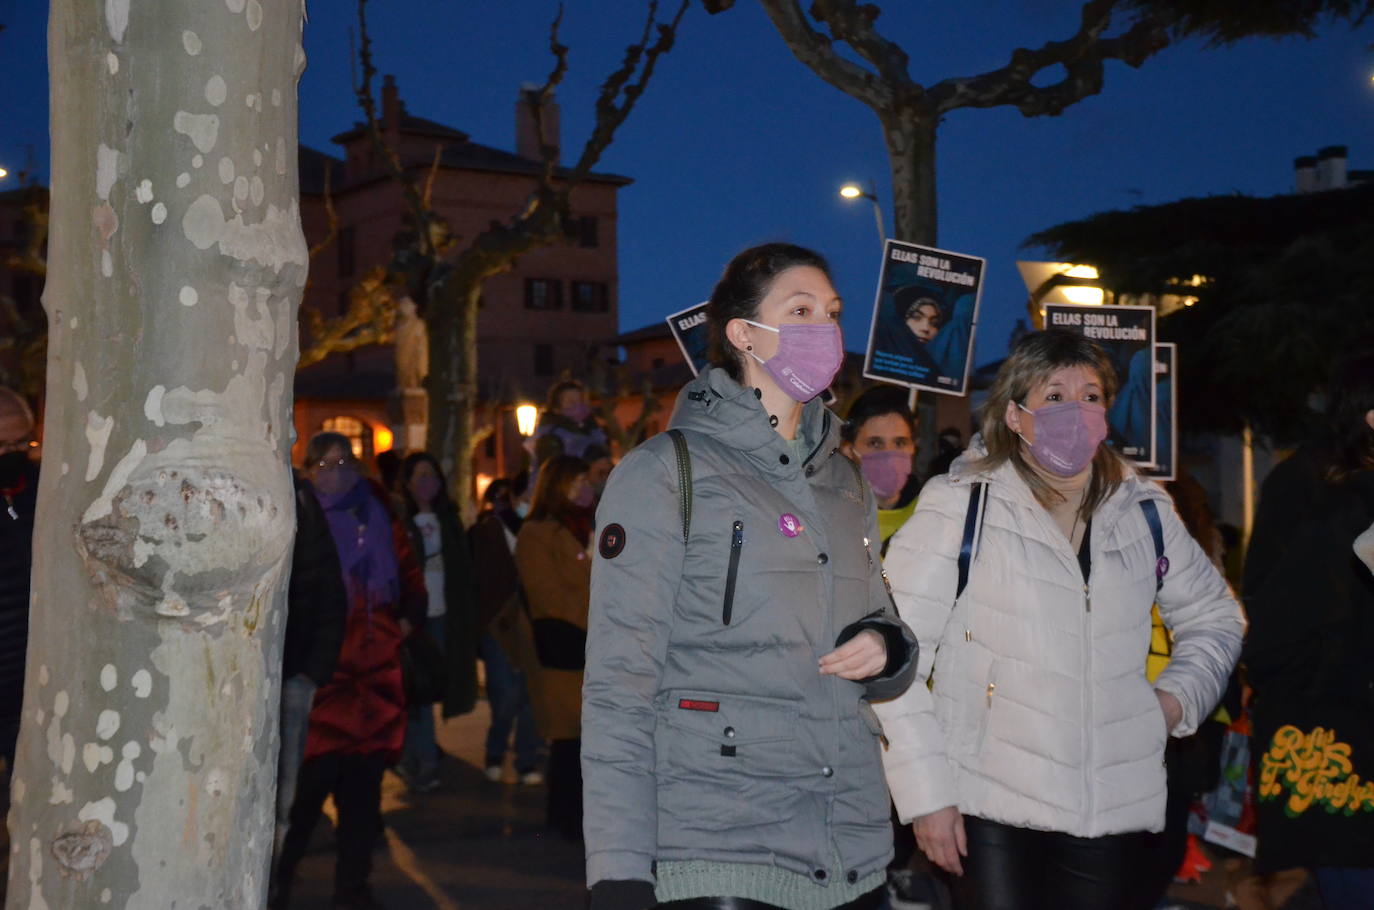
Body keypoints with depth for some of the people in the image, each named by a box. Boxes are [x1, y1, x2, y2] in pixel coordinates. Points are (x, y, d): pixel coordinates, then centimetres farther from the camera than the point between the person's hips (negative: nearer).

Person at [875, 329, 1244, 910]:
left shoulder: (1144, 511, 10)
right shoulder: (959, 508, -6)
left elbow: (1212, 615, 26)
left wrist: (1179, 696, 8)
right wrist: (926, 795, -11)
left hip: (1114, 811, 4)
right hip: (991, 814, -4)